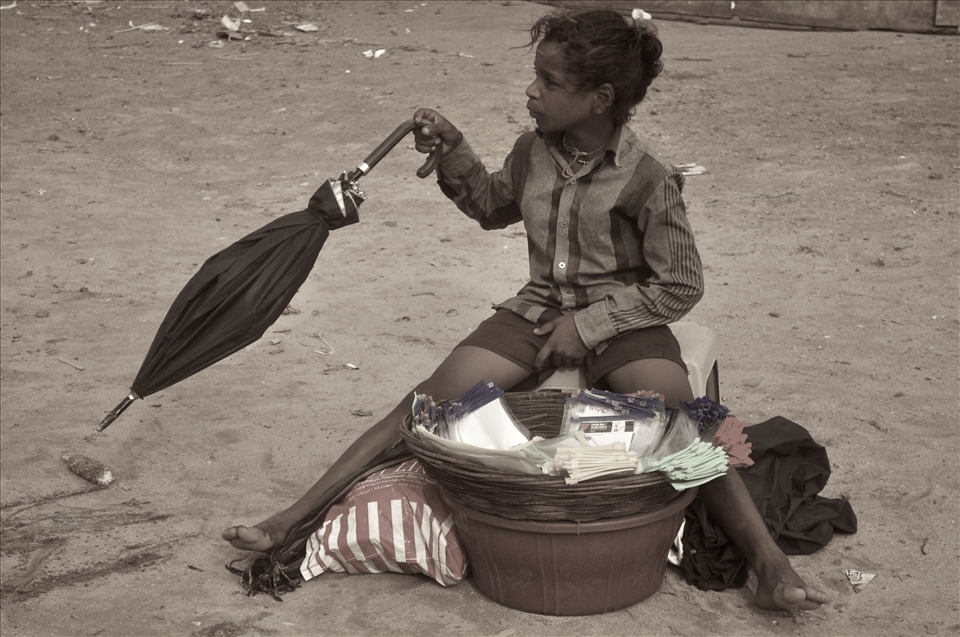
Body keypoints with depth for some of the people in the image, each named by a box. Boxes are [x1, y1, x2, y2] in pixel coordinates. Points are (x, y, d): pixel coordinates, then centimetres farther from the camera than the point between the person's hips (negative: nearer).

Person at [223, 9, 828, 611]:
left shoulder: (648, 177, -15)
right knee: (429, 400, -12)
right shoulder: (532, 152, 0)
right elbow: (493, 206, 22)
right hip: (540, 309, 4)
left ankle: (770, 564, -32)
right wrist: (454, 152, 4)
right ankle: (296, 516, -12)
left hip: (621, 319, -4)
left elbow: (681, 286, -9)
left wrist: (590, 325, -15)